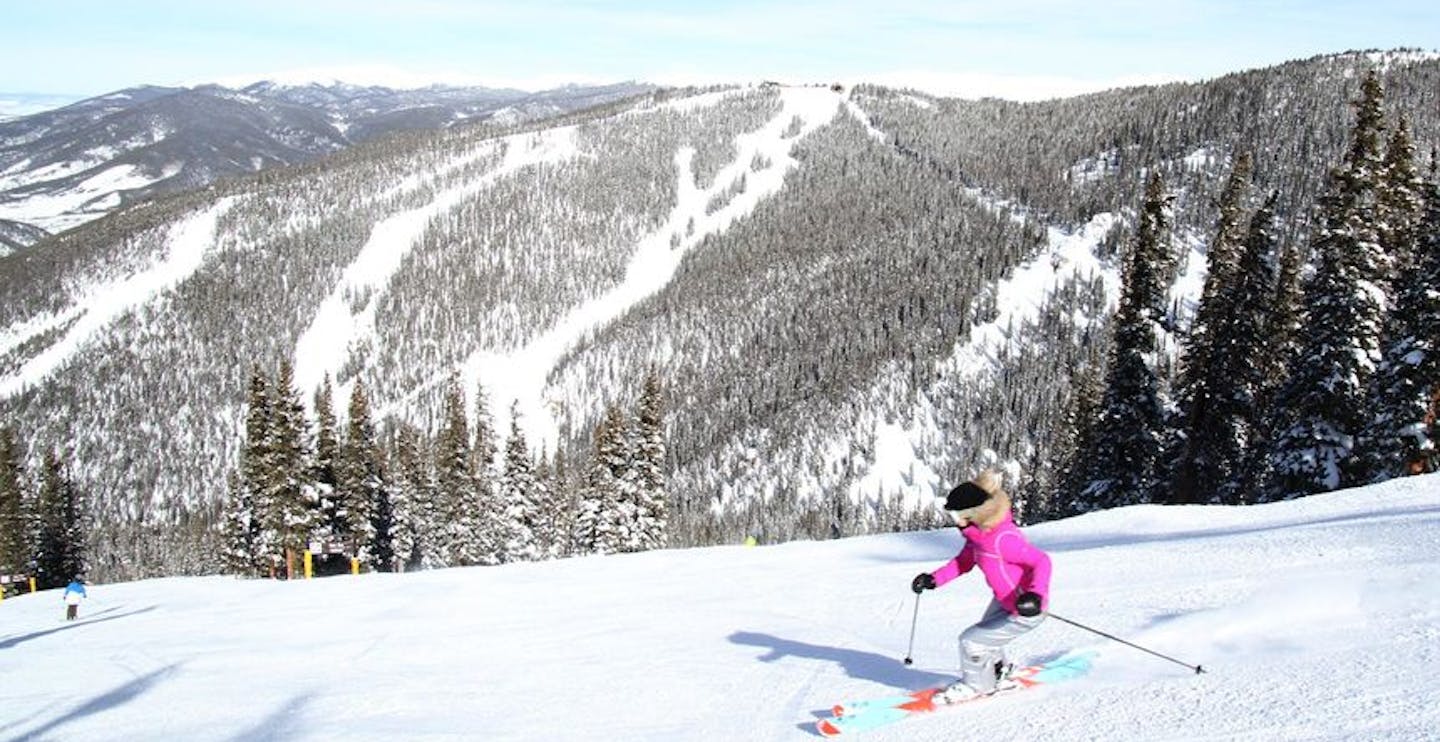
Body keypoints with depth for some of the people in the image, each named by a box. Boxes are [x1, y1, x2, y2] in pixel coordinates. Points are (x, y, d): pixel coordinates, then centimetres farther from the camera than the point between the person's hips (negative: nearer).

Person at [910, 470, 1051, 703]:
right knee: (984, 634, 25)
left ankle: (975, 685, 23)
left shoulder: (1002, 538, -35)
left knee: (971, 642, -5)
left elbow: (1041, 561, -30)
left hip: (1025, 612, -9)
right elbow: (964, 561, 9)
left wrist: (1035, 595, -44)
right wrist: (934, 579, 1)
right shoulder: (978, 531, -6)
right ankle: (998, 675, 52)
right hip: (1003, 600, 9)